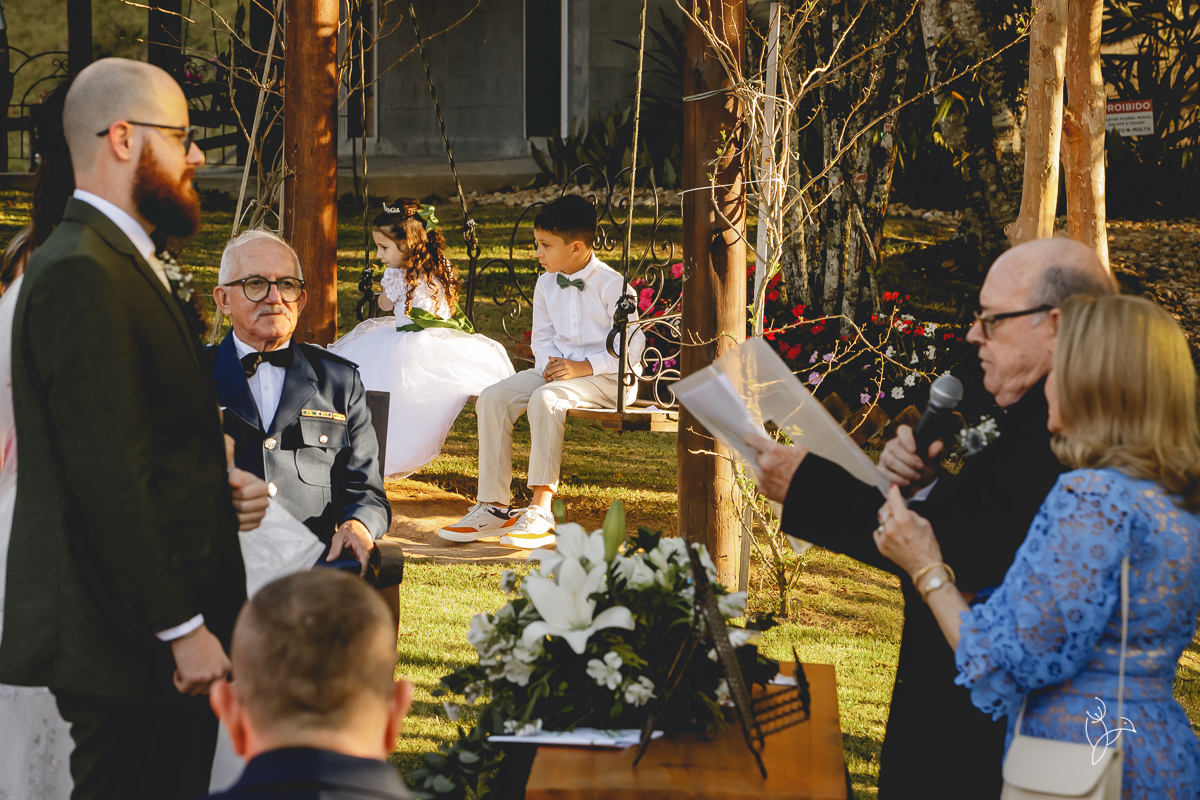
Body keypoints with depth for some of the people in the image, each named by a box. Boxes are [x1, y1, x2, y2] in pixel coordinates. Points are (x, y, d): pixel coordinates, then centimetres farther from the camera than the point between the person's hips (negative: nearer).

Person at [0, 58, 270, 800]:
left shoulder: (126, 265, 17)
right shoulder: (82, 274, -16)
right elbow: (110, 478, -21)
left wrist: (219, 483, 4)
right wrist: (183, 628, -19)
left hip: (166, 629, 10)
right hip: (125, 638, -10)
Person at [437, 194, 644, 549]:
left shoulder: (611, 285, -11)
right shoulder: (546, 284, 10)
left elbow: (631, 345, -13)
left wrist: (584, 367, -20)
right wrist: (550, 363, -4)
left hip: (607, 376, -7)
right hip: (556, 369, 7)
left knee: (545, 399, -35)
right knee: (492, 398, -14)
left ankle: (540, 512, -33)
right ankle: (493, 506, -12)